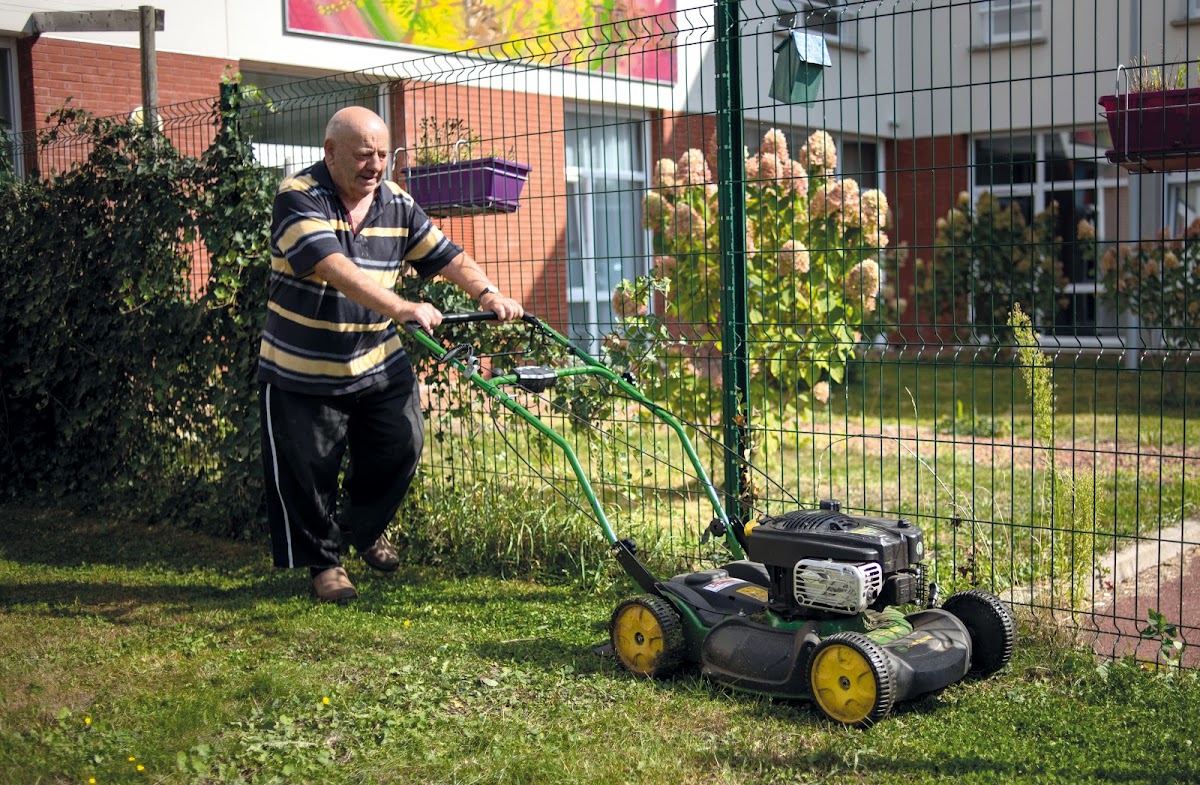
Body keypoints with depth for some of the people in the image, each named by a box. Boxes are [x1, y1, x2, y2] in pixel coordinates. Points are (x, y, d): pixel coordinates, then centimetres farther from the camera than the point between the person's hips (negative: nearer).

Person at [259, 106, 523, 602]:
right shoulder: (298, 198, -18)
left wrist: (486, 292, -21)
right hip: (303, 372, -5)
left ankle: (363, 528, 35)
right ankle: (323, 562, 24)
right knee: (309, 473, 2)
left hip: (380, 364, 5)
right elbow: (334, 268, -33)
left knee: (401, 448, 7)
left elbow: (445, 256, 0)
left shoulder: (397, 205, 1)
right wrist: (401, 308, -44)